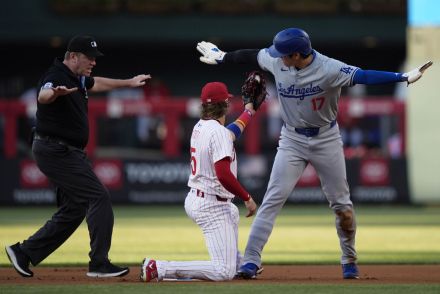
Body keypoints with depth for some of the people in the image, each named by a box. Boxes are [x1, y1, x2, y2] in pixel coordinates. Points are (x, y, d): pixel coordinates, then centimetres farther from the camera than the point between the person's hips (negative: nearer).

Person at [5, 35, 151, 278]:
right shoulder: (57, 76, -18)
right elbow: (43, 96, -41)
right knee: (99, 197, -14)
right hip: (56, 151, -11)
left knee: (74, 209, 13)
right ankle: (99, 264, -12)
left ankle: (24, 252, 17)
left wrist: (128, 83, 46)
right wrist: (54, 93, -65)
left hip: (69, 153, 11)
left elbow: (95, 84, 36)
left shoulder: (79, 78, 12)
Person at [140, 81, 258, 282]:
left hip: (194, 199, 10)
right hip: (212, 207, -10)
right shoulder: (218, 132, -18)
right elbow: (224, 175, -28)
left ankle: (237, 262, 42)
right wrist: (247, 198, -18)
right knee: (224, 273, -14)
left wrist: (248, 112, 43)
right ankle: (160, 269, -19)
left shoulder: (200, 127, 9)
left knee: (232, 212, 42)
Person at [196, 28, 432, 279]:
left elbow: (363, 76, -32)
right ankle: (251, 261, -10)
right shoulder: (276, 61, -11)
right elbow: (251, 55, 7)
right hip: (292, 140, 2)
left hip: (326, 140, -2)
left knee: (342, 204, 4)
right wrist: (221, 57, 22)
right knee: (273, 200, -8)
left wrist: (404, 77, -44)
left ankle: (350, 260, 23)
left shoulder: (330, 69, -24)